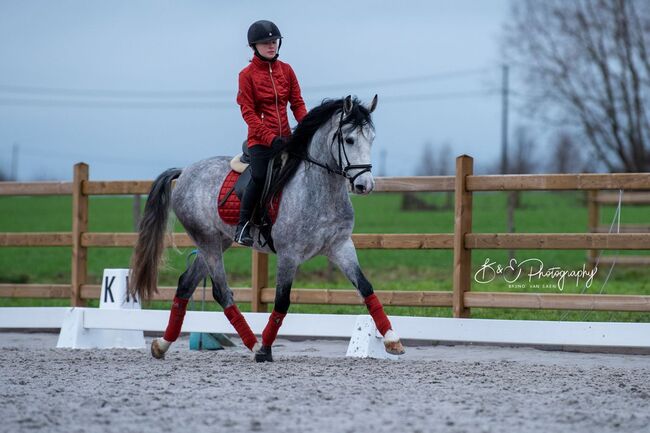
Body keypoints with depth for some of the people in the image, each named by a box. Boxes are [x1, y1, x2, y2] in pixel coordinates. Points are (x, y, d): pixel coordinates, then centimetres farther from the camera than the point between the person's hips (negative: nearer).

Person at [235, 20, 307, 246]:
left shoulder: (286, 70, 10)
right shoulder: (247, 74, -4)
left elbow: (297, 103, 10)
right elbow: (248, 112, -9)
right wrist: (271, 138, -18)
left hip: (285, 136, 5)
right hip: (260, 139, -5)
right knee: (259, 179, -18)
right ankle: (242, 227, -6)